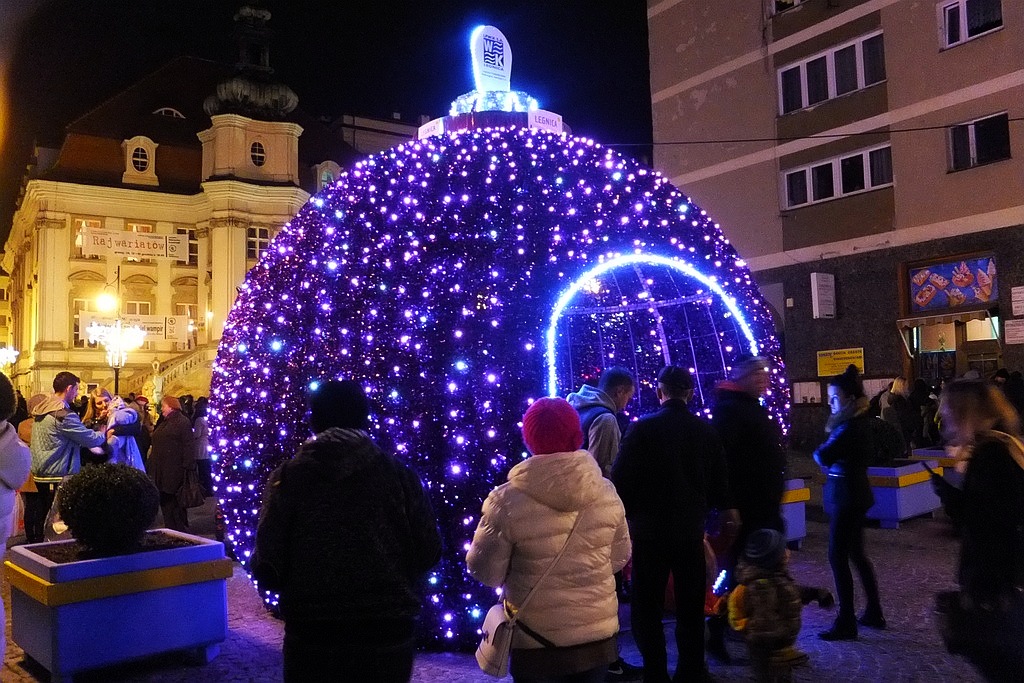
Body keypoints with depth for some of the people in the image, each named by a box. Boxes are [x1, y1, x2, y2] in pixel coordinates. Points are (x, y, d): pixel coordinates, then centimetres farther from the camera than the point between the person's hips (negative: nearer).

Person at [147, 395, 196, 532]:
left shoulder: (182, 422, -8)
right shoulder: (164, 423, 21)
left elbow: (188, 445, -15)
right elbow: (157, 445, 23)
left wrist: (187, 467, -22)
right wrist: (151, 464, 16)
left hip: (174, 470, -9)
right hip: (161, 470, 9)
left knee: (175, 501, -3)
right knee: (165, 500, 10)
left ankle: (180, 531, 5)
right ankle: (170, 530, 17)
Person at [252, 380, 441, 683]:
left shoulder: (288, 476, -7)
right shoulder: (399, 474, -6)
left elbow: (267, 568, -9)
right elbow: (428, 554, -6)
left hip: (311, 635, 0)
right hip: (389, 634, 1)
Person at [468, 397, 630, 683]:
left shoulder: (508, 501, -19)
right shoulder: (606, 493, -7)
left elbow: (485, 571, -10)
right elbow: (619, 557, 5)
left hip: (537, 643, -3)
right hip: (598, 635, 3)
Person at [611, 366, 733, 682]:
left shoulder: (642, 428, -11)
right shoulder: (706, 431, -1)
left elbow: (621, 479, -11)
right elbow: (719, 482, 5)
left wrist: (625, 518, 5)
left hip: (650, 530, -3)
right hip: (691, 529, 4)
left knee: (647, 608, 7)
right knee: (690, 608, 15)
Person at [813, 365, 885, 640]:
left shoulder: (850, 426, -21)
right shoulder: (864, 421, 8)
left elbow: (823, 457, -28)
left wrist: (820, 449, -6)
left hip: (845, 496, -10)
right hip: (856, 492, 10)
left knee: (838, 557, -3)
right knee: (856, 554, 18)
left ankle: (846, 623, 4)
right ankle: (874, 613, 28)